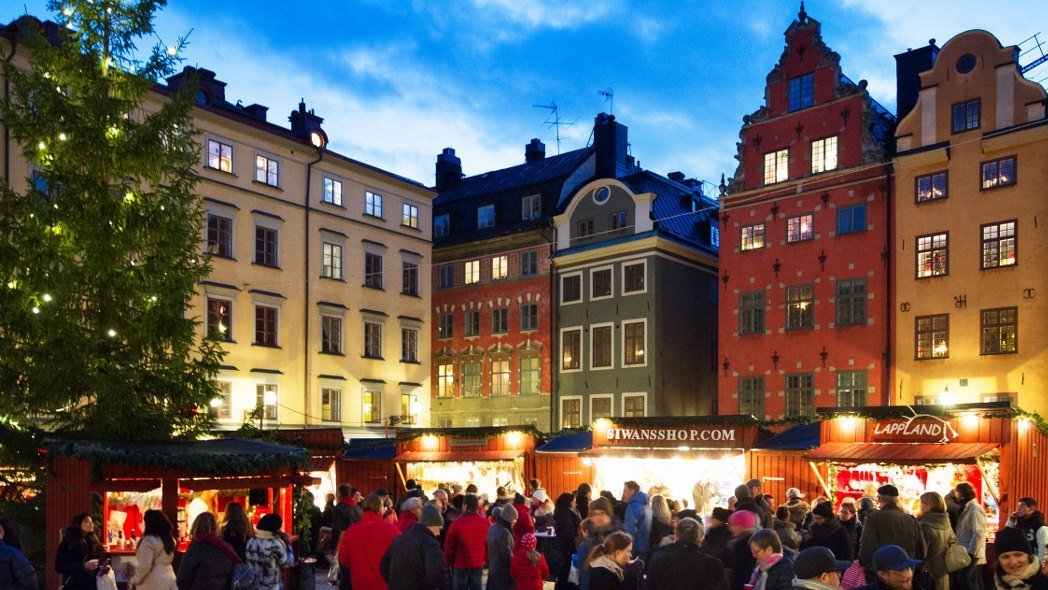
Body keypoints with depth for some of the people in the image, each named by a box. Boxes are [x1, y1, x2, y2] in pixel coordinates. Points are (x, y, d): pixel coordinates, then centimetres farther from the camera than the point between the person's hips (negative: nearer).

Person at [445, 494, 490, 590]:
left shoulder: (457, 523, -14)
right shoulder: (485, 523, -3)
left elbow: (449, 545, -9)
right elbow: (489, 544, 4)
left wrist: (447, 563, 3)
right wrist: (486, 559, 17)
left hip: (460, 565, -3)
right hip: (478, 564, 3)